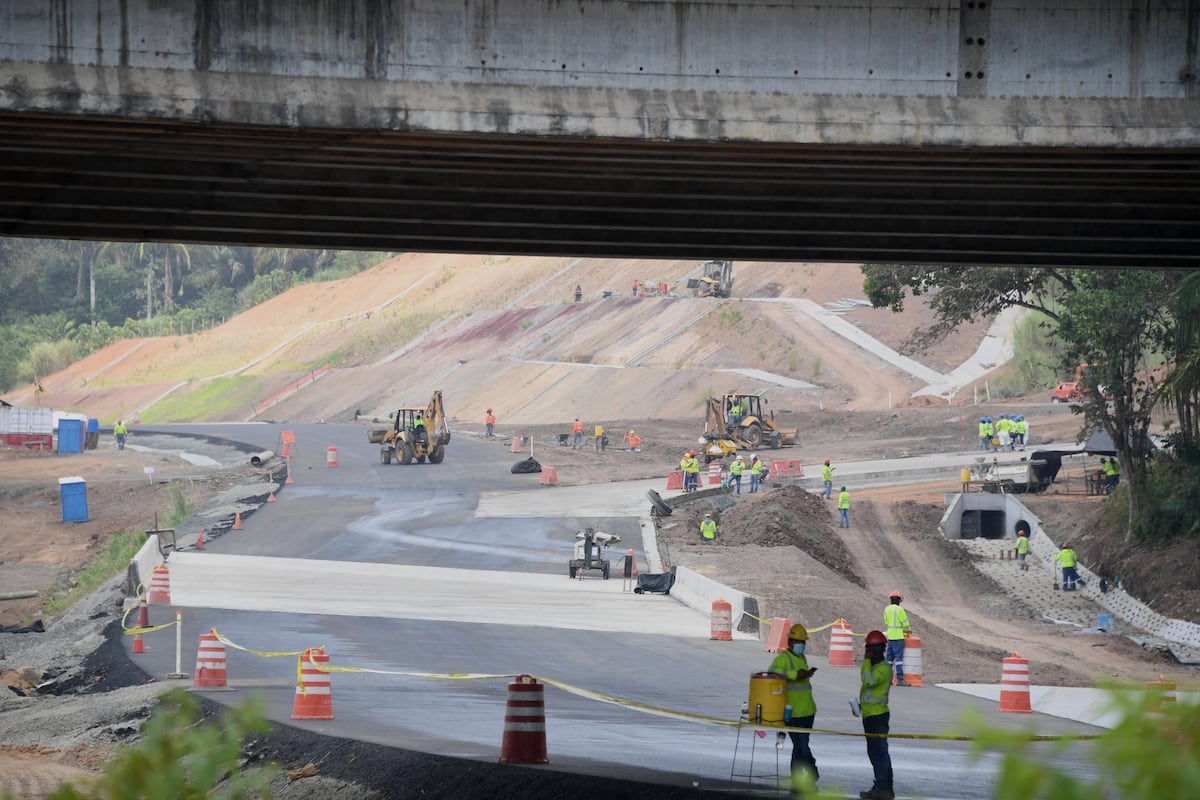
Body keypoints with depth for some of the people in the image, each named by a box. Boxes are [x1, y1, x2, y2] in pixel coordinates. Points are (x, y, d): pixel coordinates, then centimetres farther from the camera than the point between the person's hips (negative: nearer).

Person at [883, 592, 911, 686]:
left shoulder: (887, 609, 9)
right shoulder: (899, 609, -12)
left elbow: (886, 622, 13)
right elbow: (905, 622, -9)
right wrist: (908, 630, 10)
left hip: (890, 636, 7)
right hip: (898, 636, -7)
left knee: (890, 657, 13)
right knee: (899, 657, -8)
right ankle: (900, 679, -11)